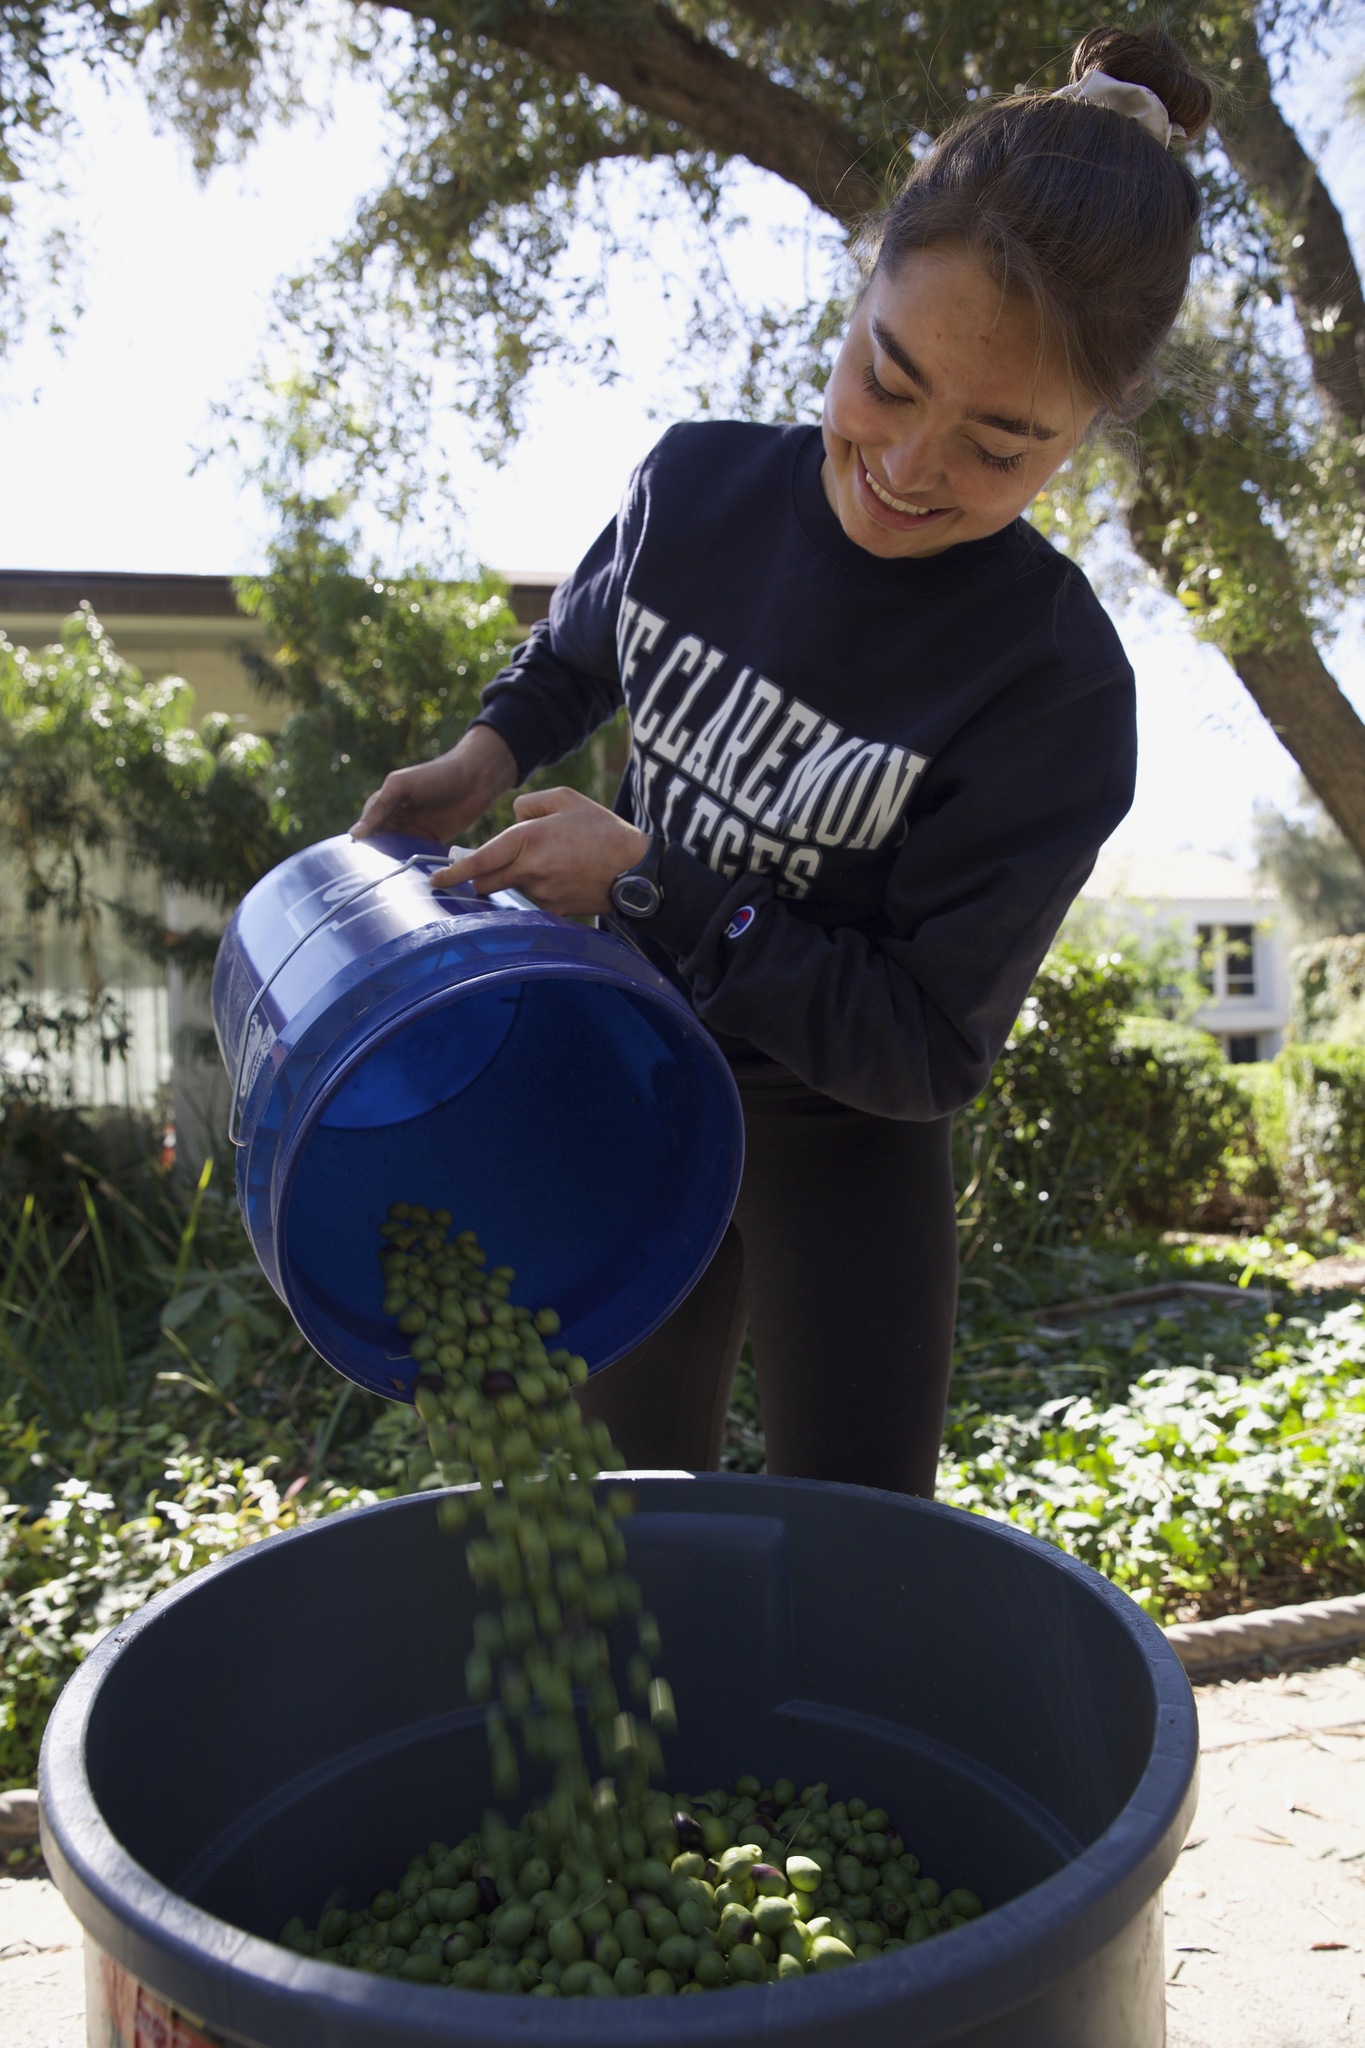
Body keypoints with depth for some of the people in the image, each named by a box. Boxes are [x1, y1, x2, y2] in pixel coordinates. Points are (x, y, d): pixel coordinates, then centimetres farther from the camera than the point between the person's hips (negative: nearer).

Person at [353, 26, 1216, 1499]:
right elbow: (583, 645, 12)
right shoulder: (697, 482, -12)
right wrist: (488, 754, -7)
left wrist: (649, 882, -27)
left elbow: (927, 1047, -24)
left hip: (846, 1143, -3)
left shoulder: (1054, 685, -26)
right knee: (638, 1498, 22)